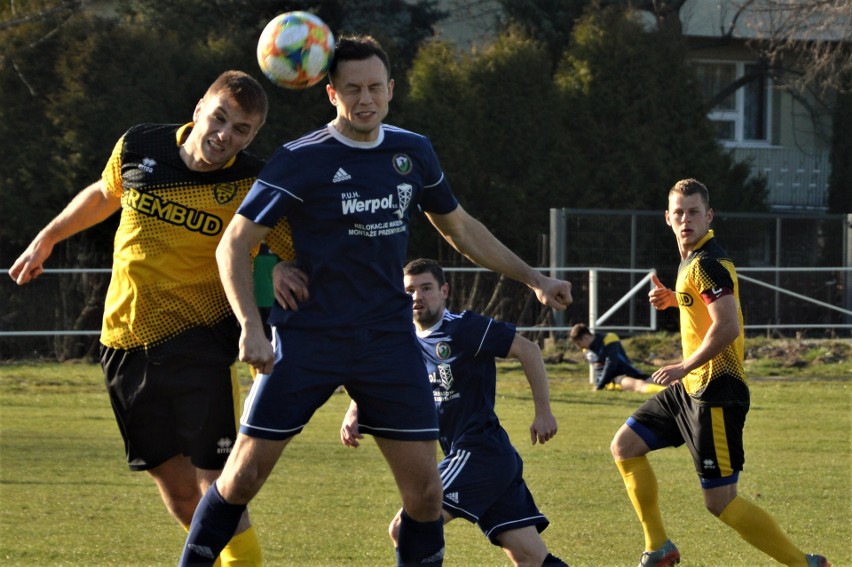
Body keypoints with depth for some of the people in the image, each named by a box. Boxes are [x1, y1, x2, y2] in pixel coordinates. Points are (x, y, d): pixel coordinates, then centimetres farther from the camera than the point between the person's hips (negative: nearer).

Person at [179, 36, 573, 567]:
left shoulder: (413, 152, 5)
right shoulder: (300, 159, -10)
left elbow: (460, 228, 21)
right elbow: (233, 245, -9)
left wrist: (532, 277, 17)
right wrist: (252, 327, -21)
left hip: (389, 338, 4)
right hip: (308, 338, -4)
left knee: (425, 488, -3)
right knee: (243, 476, -5)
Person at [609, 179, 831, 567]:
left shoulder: (707, 264, -18)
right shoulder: (691, 259, 12)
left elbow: (727, 327, -28)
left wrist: (684, 368, -19)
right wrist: (674, 300, 13)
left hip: (716, 393, -10)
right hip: (690, 389, 10)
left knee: (720, 502, -9)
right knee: (625, 446, 15)